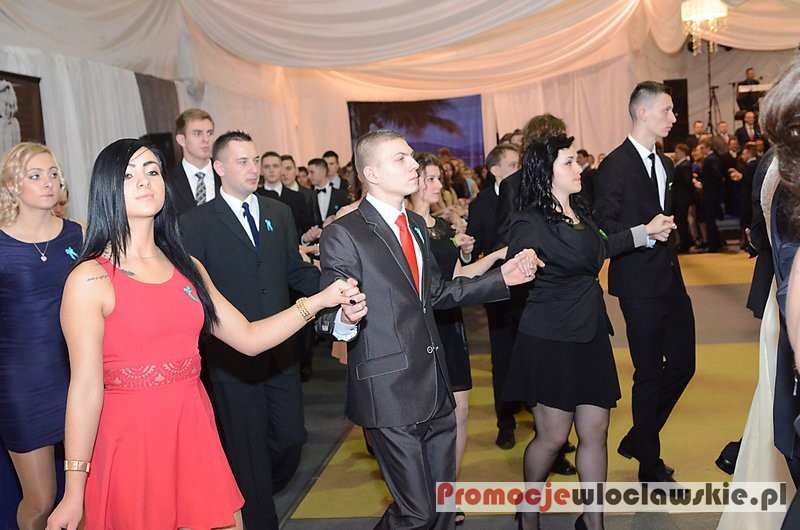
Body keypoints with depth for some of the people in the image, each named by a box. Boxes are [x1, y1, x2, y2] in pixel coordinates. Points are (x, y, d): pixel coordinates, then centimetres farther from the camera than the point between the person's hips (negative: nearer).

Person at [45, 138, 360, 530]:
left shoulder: (187, 267, 8)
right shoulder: (91, 279, -10)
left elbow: (248, 339, 8)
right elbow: (86, 387, -12)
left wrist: (319, 300, 0)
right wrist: (74, 493, -9)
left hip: (195, 430, 5)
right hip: (131, 439, -5)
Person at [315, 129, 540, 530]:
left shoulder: (416, 225, 14)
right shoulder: (344, 234, -12)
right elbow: (328, 317, -13)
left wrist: (500, 279, 10)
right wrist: (345, 319, -37)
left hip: (434, 387, 8)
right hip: (389, 393, -7)